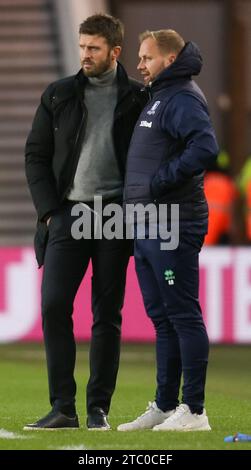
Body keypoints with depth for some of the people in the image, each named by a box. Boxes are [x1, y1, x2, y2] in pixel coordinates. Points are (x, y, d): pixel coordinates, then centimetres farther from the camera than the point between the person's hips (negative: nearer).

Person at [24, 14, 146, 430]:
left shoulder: (137, 99, 5)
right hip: (67, 212, 1)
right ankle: (63, 408, -7)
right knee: (53, 306, -10)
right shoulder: (59, 96, 9)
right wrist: (49, 210, -1)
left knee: (107, 314, 1)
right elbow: (36, 155, 9)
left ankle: (99, 408, 7)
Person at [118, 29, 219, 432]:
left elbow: (204, 149, -26)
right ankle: (165, 406, 19)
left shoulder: (183, 98, -11)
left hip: (172, 228, -10)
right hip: (147, 228, 10)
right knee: (163, 319, 13)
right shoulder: (157, 98, 20)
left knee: (184, 316, -7)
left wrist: (160, 181, -20)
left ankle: (194, 410, -6)